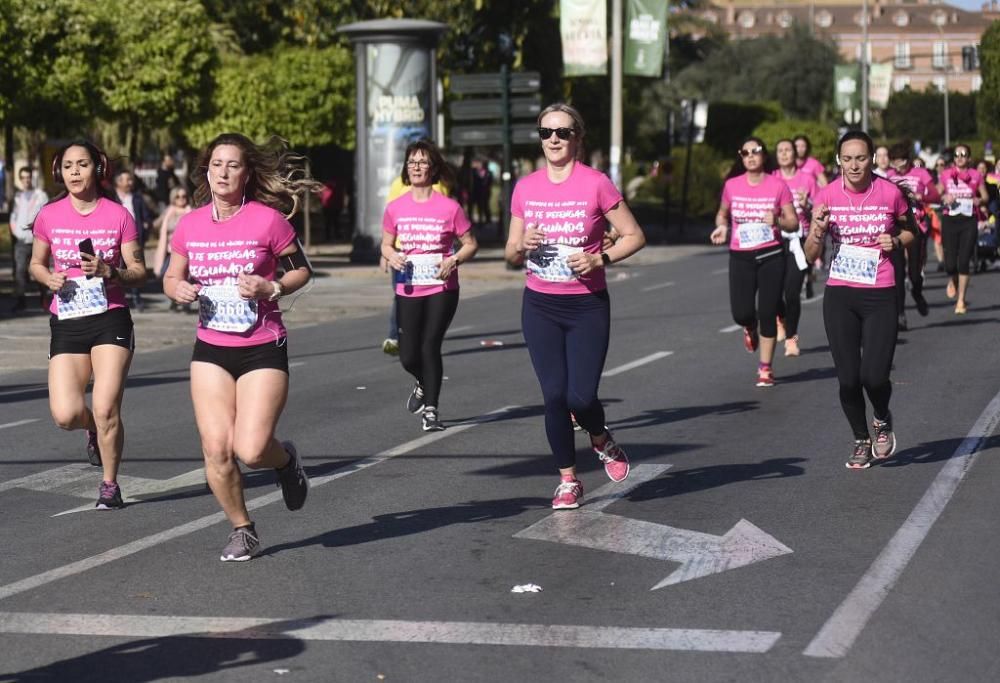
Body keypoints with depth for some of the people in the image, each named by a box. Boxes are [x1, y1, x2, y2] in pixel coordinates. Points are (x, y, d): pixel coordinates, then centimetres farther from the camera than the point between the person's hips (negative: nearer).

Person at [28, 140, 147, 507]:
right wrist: (49, 278, -6)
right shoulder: (49, 215, 3)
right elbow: (36, 263, 16)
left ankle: (110, 484, 11)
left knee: (106, 409, -11)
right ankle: (95, 430, 28)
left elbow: (139, 271, 2)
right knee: (65, 415, -9)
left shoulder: (118, 215, -2)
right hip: (66, 324, 2)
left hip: (110, 320, -2)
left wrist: (109, 271, -18)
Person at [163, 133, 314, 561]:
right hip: (211, 350, 3)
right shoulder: (189, 225, 2)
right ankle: (242, 530, 16)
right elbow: (172, 277, 14)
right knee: (216, 448, -5)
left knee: (251, 450, -13)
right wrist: (178, 290, -8)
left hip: (263, 349, -3)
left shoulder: (268, 220, -9)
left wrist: (272, 288, -16)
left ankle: (286, 460, 24)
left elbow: (301, 270, 2)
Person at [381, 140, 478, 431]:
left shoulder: (449, 208, -5)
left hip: (441, 289, -3)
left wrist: (454, 260, -15)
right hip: (408, 290, 3)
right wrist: (392, 256, -7)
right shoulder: (395, 207, 3)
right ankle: (424, 384, 36)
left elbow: (470, 244, 3)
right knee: (408, 356, 2)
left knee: (430, 346, -8)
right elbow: (386, 244, 15)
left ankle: (431, 410, 6)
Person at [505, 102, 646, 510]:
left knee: (581, 397, -9)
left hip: (588, 306, -3)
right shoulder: (525, 188, 4)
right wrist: (523, 246, -10)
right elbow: (511, 254, 12)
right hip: (540, 307, 3)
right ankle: (568, 480, 14)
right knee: (554, 396, -1)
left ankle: (603, 442, 25)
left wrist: (600, 259, -16)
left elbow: (634, 236, -2)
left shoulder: (596, 184, -7)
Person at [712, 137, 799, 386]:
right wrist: (722, 227, -4)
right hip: (740, 257, 1)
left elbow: (793, 223, 1)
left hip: (771, 256, -1)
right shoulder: (732, 185, 2)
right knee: (741, 313, -7)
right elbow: (722, 213, 18)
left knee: (767, 313, -1)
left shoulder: (778, 186, -3)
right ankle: (750, 328, 32)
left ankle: (765, 368, 12)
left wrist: (777, 221, -20)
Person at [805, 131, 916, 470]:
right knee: (848, 378, 2)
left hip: (880, 296, -1)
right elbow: (810, 255, 0)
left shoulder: (890, 193, -5)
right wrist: (817, 229, -21)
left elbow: (909, 230, 14)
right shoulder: (827, 196, -3)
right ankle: (861, 440, 26)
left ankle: (882, 420, 24)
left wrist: (896, 241, -8)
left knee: (875, 375, -11)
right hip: (839, 296, 1)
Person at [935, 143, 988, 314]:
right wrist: (944, 198, -10)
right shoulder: (945, 174, 4)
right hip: (950, 220, 0)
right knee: (950, 262, -4)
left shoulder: (976, 175, 3)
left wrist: (979, 200, -11)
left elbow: (985, 196, 10)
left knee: (964, 261, -4)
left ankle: (961, 301, 5)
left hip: (969, 221, 0)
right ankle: (952, 281, 33)